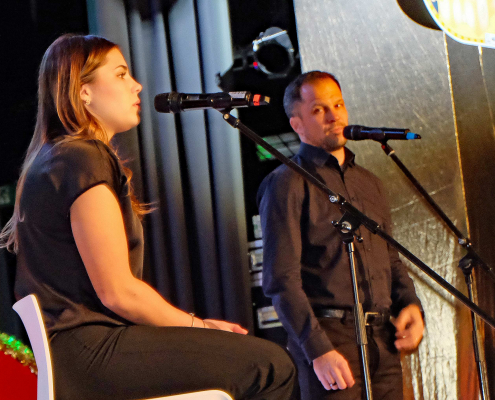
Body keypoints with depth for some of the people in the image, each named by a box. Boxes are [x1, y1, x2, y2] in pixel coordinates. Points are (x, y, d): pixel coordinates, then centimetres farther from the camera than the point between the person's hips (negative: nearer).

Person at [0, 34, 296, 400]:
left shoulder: (51, 160, 22)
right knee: (271, 367, -18)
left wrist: (193, 325, 14)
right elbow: (118, 291, -17)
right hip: (86, 349, -11)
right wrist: (196, 325, -1)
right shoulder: (85, 160, -11)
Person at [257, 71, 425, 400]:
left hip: (382, 337, 6)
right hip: (329, 337, -6)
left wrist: (410, 304, 6)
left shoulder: (370, 184, 21)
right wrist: (318, 349, -17)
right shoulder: (287, 184, -1)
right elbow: (281, 280, -9)